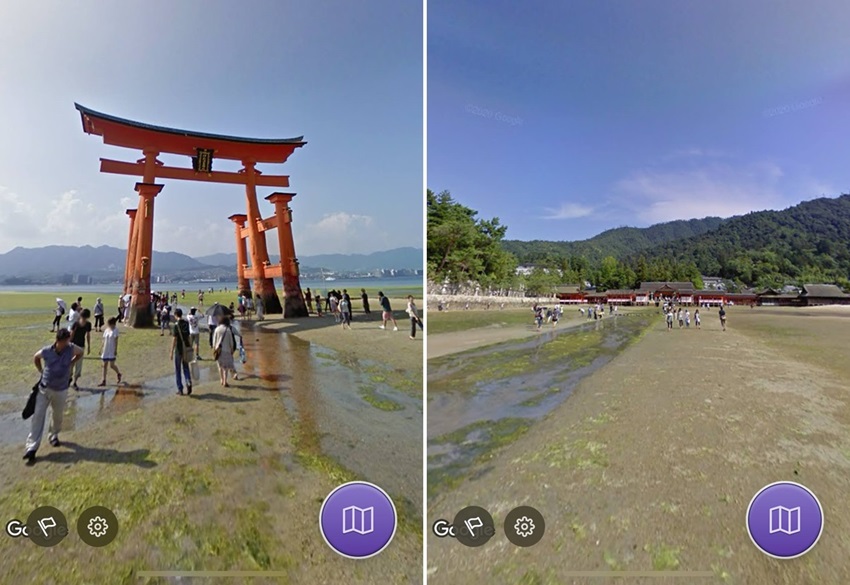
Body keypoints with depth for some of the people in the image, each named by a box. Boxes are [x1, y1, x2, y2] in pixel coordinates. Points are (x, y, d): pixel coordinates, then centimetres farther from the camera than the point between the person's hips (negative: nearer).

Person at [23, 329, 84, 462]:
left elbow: (80, 353, 9)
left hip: (61, 391, 1)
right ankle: (31, 448, -3)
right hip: (44, 388, -1)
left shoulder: (71, 349, -14)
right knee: (38, 416, -6)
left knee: (58, 416, 15)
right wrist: (41, 371, 5)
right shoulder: (46, 351, -14)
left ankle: (54, 436, 41)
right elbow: (35, 358, 9)